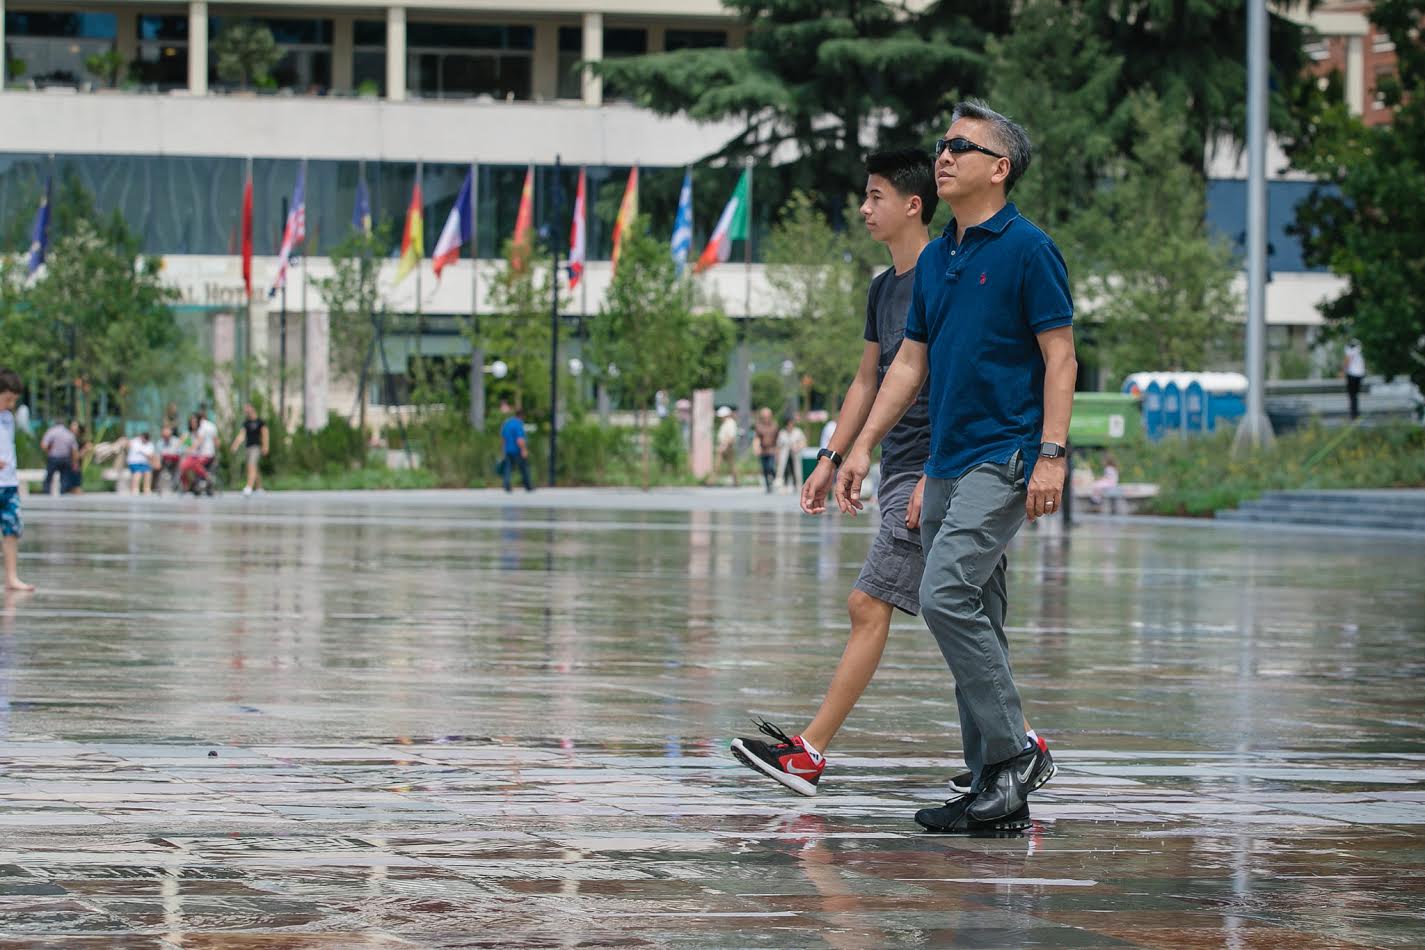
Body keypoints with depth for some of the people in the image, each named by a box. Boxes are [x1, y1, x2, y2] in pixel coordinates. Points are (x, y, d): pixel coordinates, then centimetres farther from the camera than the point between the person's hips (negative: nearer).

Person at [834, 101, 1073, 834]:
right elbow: (910, 363, 21)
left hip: (1002, 458, -8)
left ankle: (1013, 752, -13)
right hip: (944, 464, 8)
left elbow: (1059, 357, -10)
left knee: (947, 594, -21)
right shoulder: (934, 261, 15)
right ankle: (999, 796, 9)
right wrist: (862, 448, 16)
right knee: (974, 622, 6)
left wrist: (1051, 455, -18)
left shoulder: (1027, 249, -7)